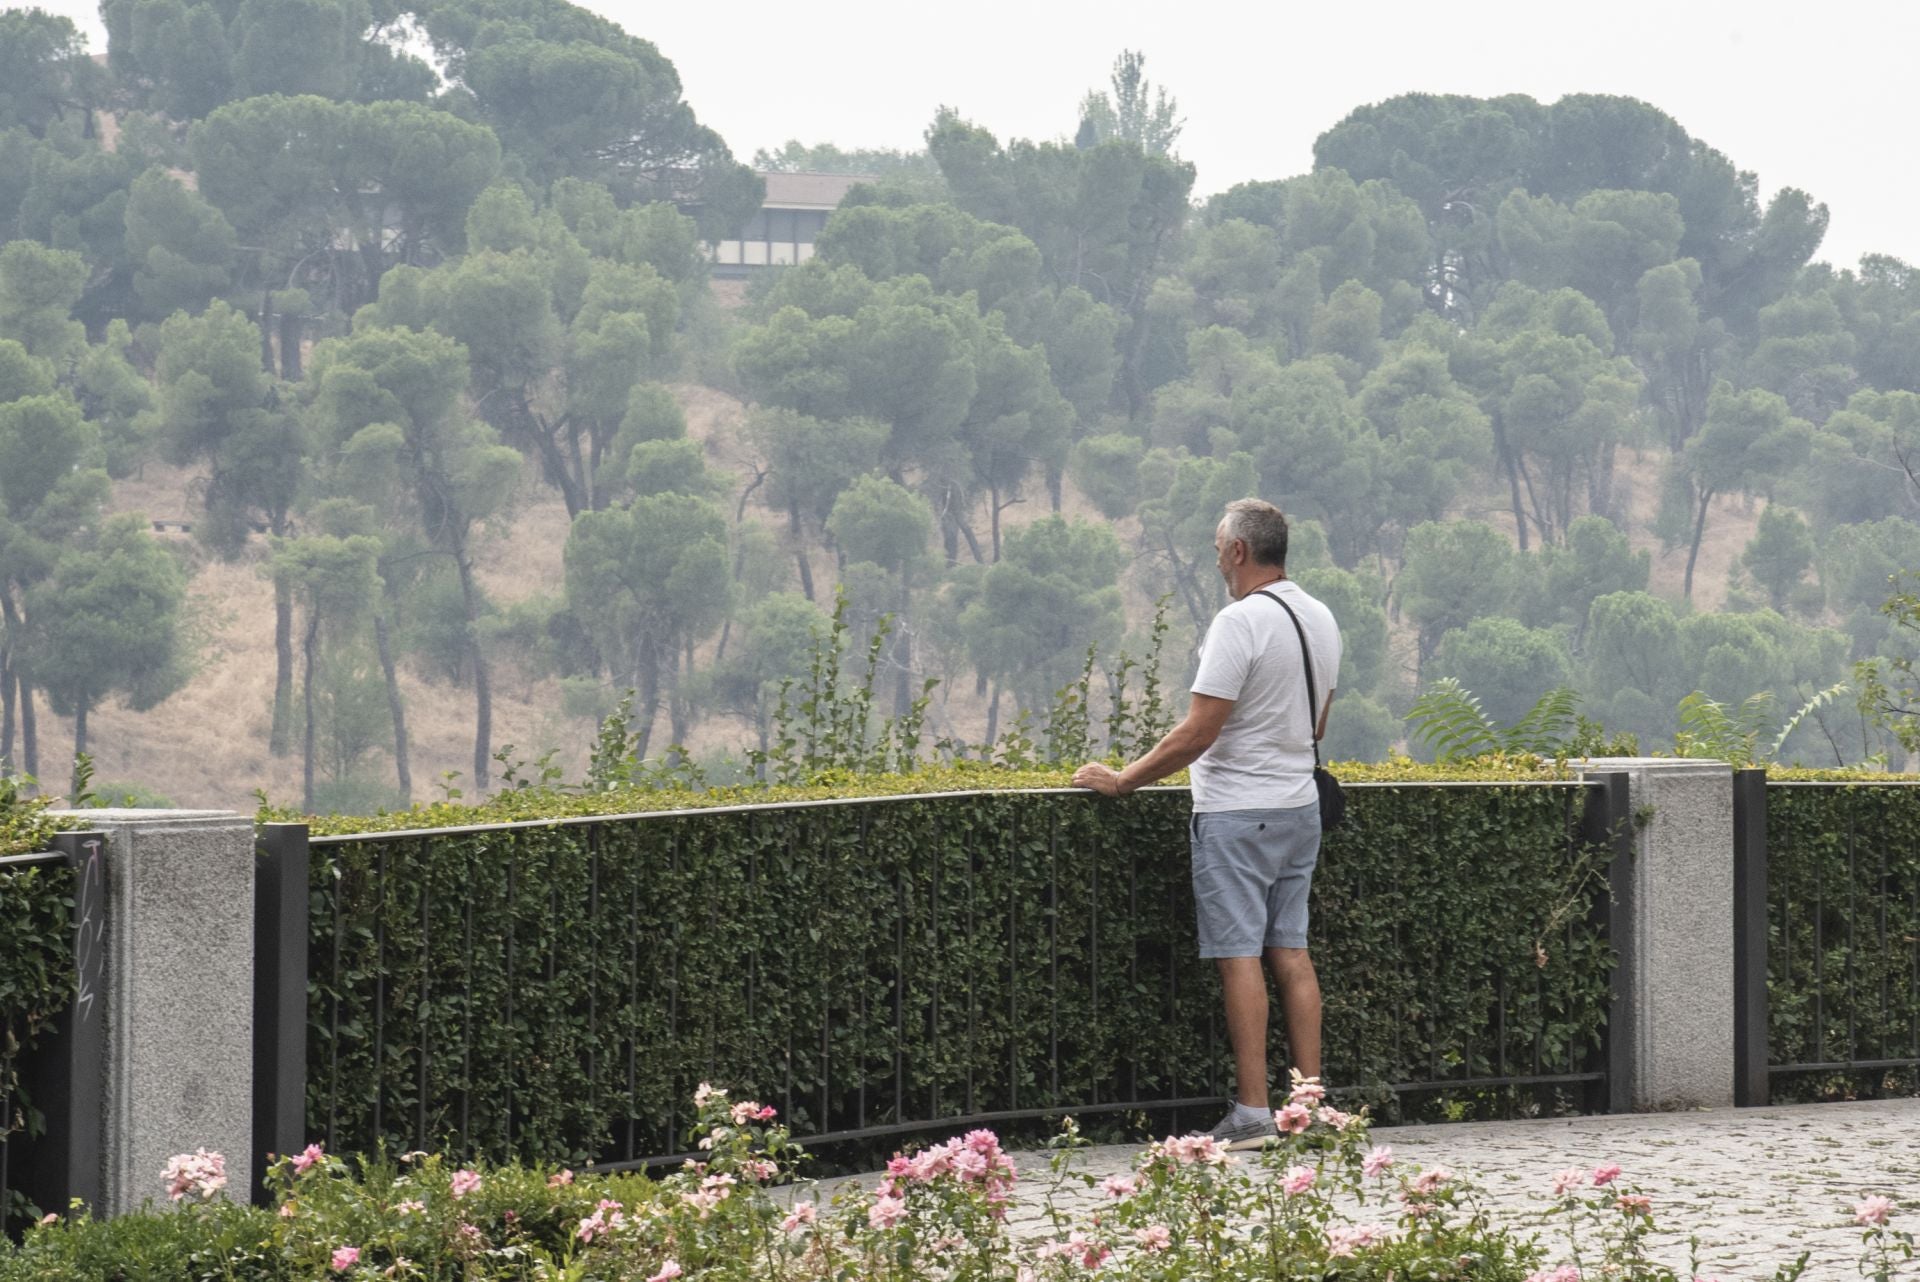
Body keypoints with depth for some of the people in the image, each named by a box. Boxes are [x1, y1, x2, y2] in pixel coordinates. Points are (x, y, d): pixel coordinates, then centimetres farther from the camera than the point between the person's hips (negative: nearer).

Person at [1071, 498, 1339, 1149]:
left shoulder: (1241, 621, -17)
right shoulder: (1321, 619, 10)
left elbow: (1198, 733, -19)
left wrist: (1122, 780, -10)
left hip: (1235, 812, -8)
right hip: (1299, 807, 8)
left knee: (1240, 956, -6)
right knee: (1291, 952, 10)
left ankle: (1252, 1113, -9)